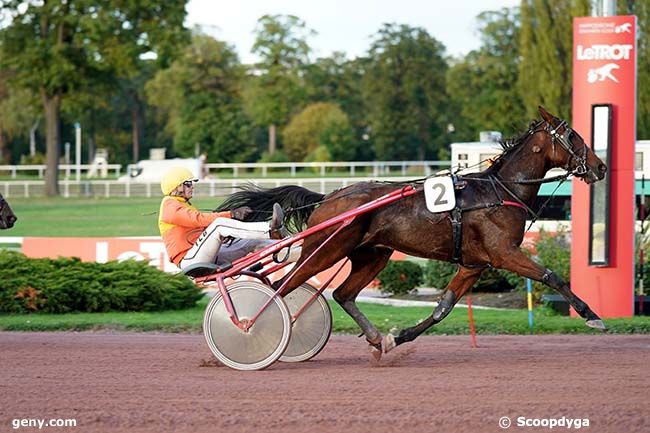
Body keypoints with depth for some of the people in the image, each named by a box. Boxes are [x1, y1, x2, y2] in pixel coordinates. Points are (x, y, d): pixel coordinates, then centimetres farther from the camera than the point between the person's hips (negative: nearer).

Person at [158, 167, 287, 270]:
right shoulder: (170, 206, -1)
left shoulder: (184, 205, 31)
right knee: (219, 224, -30)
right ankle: (270, 230, -40)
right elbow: (199, 219, -18)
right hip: (189, 260, -10)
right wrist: (231, 214, -25)